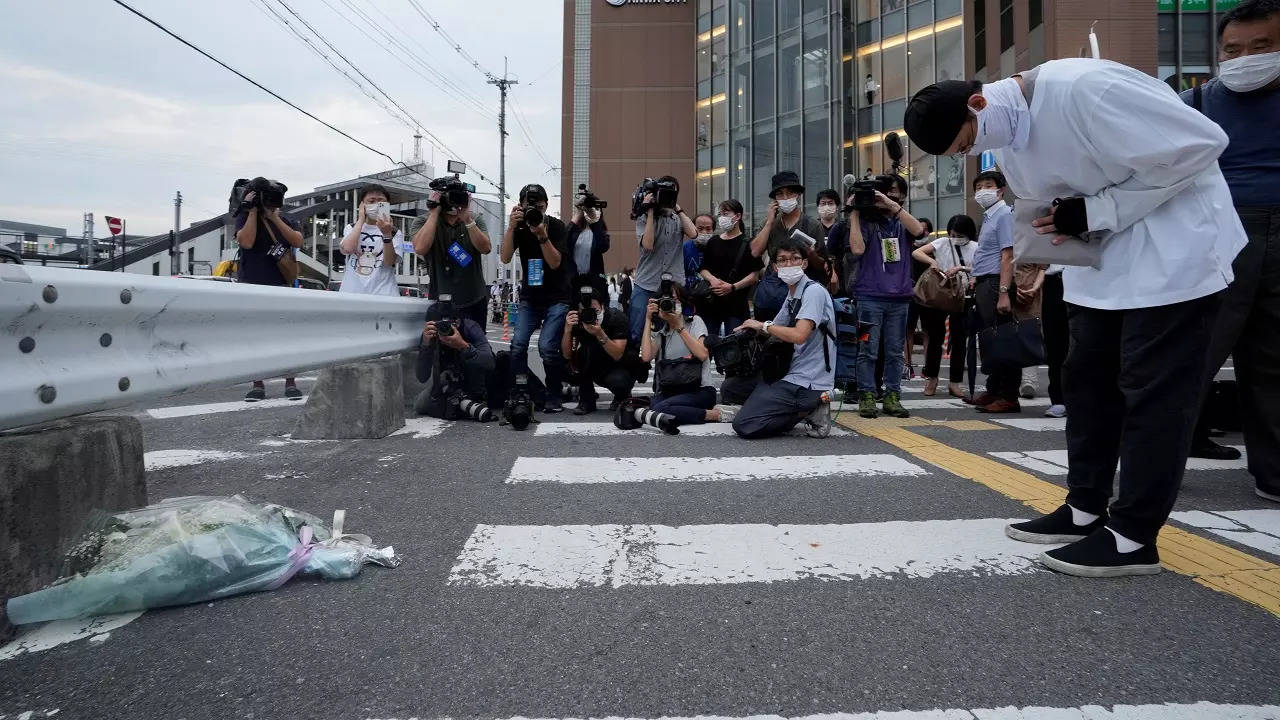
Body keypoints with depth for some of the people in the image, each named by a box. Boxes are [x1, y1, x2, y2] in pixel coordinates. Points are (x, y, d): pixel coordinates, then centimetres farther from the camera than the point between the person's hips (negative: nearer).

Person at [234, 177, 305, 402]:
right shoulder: (245, 218, 3)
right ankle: (258, 385, 9)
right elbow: (246, 241, -15)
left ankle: (290, 383, 0)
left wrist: (275, 219, -13)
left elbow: (298, 241, -8)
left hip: (281, 286, 1)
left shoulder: (287, 220, 10)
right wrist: (253, 211, -12)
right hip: (251, 286, -1)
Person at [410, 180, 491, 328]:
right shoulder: (422, 223, 0)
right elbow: (420, 248, -20)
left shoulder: (475, 221, 5)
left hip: (475, 302, 2)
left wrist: (467, 219, -19)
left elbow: (486, 248, -10)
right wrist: (434, 213, -16)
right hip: (440, 302, -2)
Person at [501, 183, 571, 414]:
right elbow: (505, 258, -12)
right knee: (518, 344, -15)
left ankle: (555, 397, 0)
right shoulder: (519, 226, 1)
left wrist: (542, 236, -28)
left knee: (547, 346, -18)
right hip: (529, 297, 3)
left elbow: (555, 262, -16)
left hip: (557, 297, -3)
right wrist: (511, 227, -22)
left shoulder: (556, 226, -7)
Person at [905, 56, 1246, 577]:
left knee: (1153, 388, -6)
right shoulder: (1004, 136, 0)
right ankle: (1085, 509, 20)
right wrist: (1066, 224, -7)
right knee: (1087, 377, 9)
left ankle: (1133, 536, 1)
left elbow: (1201, 144, -22)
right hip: (1106, 248, 8)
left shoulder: (1083, 88, -27)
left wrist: (1097, 212, -21)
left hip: (1173, 244, -8)